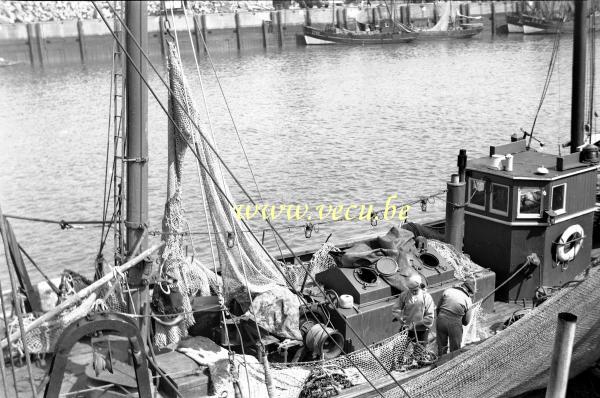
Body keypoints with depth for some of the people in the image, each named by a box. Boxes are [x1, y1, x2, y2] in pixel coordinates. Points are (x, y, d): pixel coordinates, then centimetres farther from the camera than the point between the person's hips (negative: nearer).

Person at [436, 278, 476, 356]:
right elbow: (466, 322, 4)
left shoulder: (448, 291, 5)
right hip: (455, 323, -3)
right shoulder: (468, 300, 0)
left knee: (441, 347, 20)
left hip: (441, 319, 3)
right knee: (455, 350, 16)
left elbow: (438, 307, 9)